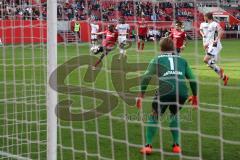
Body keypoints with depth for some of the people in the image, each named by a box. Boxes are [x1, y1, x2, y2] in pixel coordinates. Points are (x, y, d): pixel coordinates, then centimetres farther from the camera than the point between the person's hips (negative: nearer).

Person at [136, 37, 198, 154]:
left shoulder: (157, 60, 19)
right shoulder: (181, 60, 26)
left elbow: (146, 77, 7)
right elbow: (192, 79, 24)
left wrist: (141, 95, 11)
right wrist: (195, 96, 35)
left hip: (164, 91, -2)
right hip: (182, 92, 2)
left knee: (154, 116, 19)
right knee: (174, 115, 29)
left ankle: (148, 145, 9)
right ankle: (176, 146, 24)